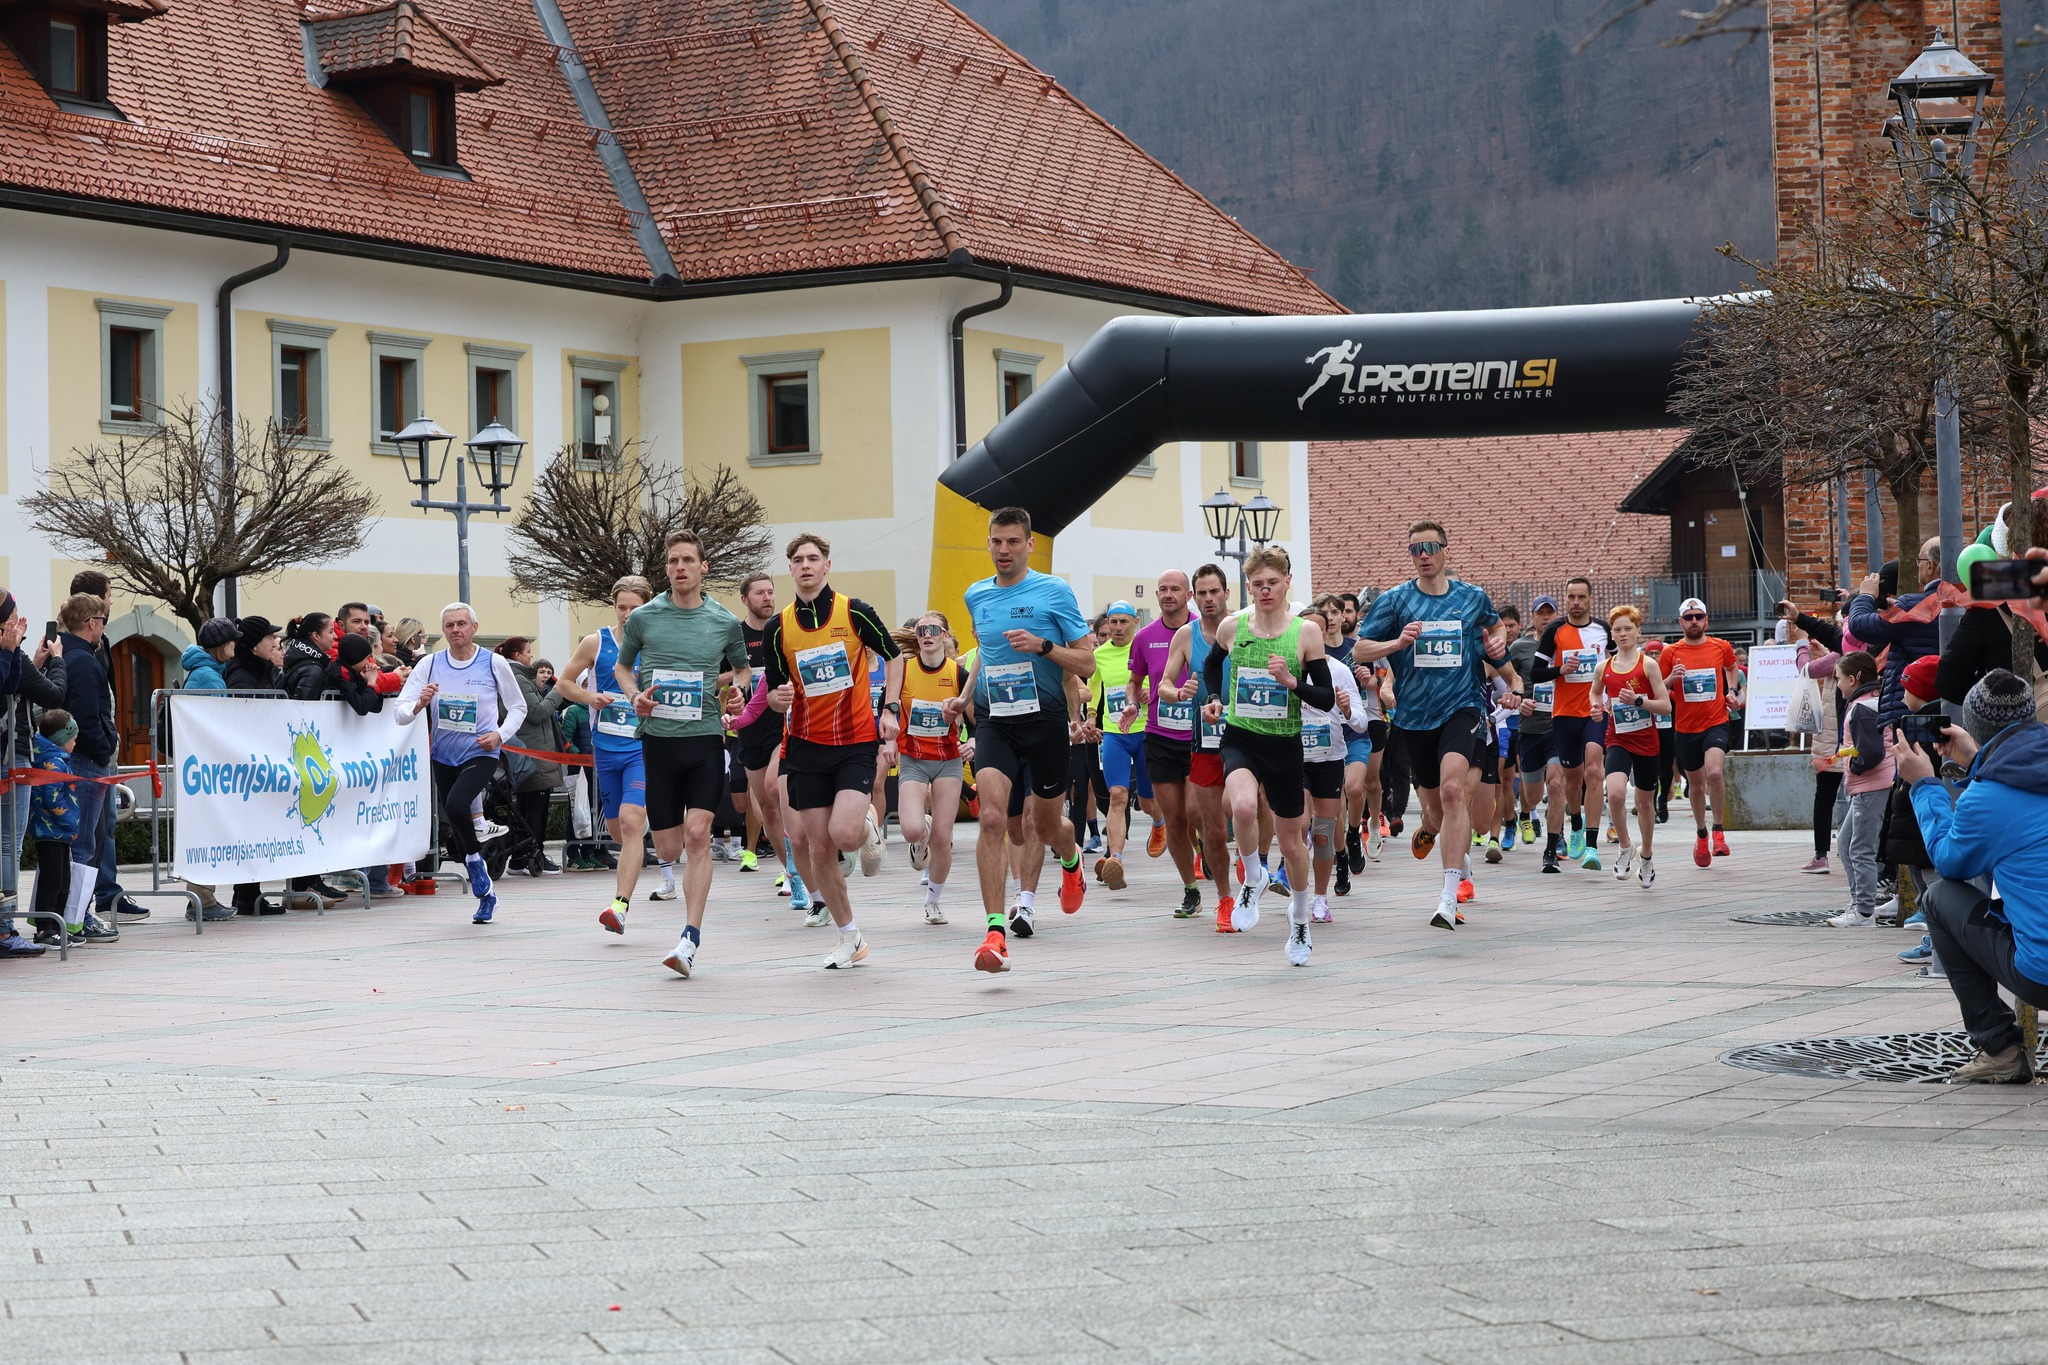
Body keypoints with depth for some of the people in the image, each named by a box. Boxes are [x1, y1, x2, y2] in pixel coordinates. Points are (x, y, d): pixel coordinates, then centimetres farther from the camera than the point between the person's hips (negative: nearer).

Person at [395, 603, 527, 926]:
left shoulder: (494, 663, -5)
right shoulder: (430, 664, 0)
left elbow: (518, 707, 7)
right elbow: (401, 713, -4)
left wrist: (500, 735, -10)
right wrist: (420, 704, -26)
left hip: (481, 754, -4)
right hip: (444, 756, 4)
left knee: (456, 805, -30)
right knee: (451, 829, 10)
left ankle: (475, 858, -3)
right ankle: (485, 893, 27)